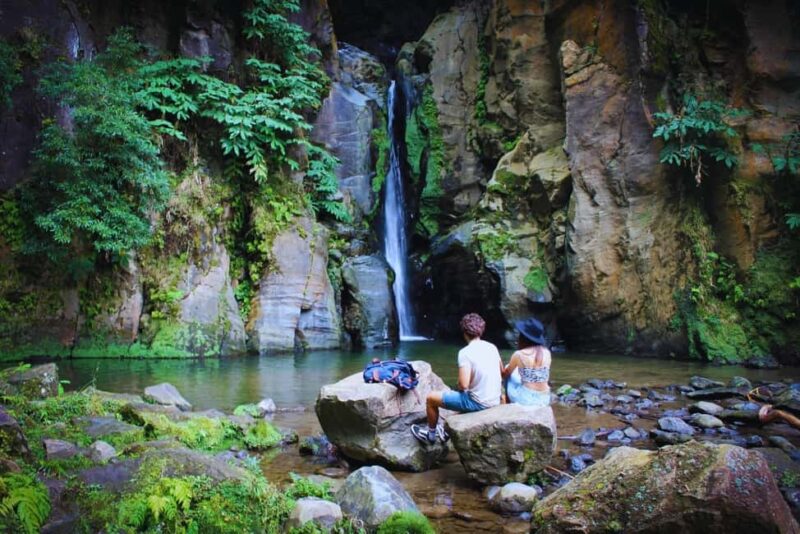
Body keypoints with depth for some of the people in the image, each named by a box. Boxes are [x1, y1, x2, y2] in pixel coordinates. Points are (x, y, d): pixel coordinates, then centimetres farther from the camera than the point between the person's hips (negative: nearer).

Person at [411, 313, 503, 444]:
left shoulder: (465, 352, -18)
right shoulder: (492, 347, 1)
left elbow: (463, 384, -23)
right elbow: (502, 373, 12)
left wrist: (460, 388, -1)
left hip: (478, 403, -7)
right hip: (495, 400, 7)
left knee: (431, 398, 9)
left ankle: (431, 434, 29)